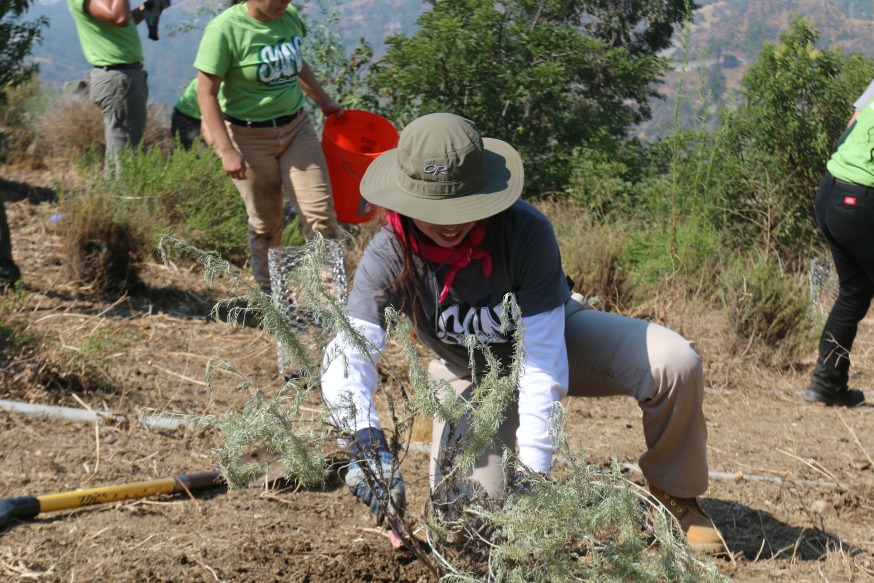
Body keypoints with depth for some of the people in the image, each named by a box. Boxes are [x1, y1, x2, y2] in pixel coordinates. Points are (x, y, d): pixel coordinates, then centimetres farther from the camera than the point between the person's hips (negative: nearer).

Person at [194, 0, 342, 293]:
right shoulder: (225, 30, -18)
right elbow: (206, 94, -17)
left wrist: (326, 103, 23)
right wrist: (226, 150, -22)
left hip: (296, 128, 5)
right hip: (250, 137, -5)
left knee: (321, 213, -2)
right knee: (265, 222, 7)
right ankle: (268, 293, 28)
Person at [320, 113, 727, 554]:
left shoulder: (526, 230, -35)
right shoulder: (389, 256, -30)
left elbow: (542, 357, -33)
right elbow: (347, 355, -39)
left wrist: (532, 468, -37)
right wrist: (367, 444, -59)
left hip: (554, 334, -1)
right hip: (472, 376, 1)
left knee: (675, 363, -26)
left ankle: (674, 494, 1)